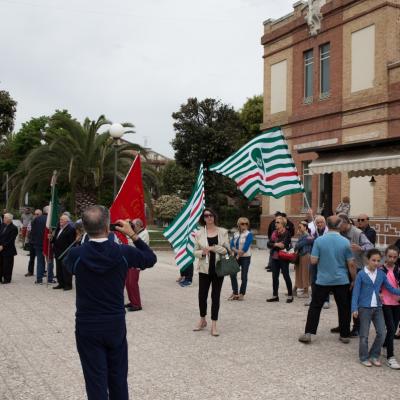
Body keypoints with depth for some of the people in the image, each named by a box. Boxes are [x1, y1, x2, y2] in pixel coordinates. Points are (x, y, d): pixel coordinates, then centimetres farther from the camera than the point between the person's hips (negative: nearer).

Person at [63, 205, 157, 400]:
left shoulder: (76, 254, -15)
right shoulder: (123, 252, -14)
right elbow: (151, 258, 5)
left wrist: (85, 238, 8)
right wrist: (132, 234, 7)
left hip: (87, 327, -1)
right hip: (116, 325, 1)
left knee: (96, 382, 6)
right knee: (118, 379, 17)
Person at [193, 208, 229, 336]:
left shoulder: (223, 232, 2)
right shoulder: (199, 233, 2)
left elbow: (227, 249, -2)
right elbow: (195, 252, 4)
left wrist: (213, 248, -15)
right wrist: (202, 252, -17)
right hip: (205, 269, 0)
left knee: (215, 296, 3)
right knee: (202, 295, 4)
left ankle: (214, 325, 11)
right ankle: (202, 320, 27)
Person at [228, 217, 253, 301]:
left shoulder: (249, 234, -4)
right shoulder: (235, 234, 11)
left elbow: (245, 247, -13)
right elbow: (231, 245, 0)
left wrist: (239, 255, -11)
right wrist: (237, 251, -18)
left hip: (245, 257, -5)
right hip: (236, 257, 5)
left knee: (243, 276, 1)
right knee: (232, 274, -3)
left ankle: (241, 294, 10)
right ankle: (235, 293, 7)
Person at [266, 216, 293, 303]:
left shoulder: (286, 233, -9)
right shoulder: (274, 233, 10)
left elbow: (283, 245, -20)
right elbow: (269, 244, 3)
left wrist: (274, 245, -10)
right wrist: (276, 244, -15)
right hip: (275, 258, 7)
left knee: (286, 276, 2)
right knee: (275, 277, 9)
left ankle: (290, 295, 14)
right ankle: (275, 295, 18)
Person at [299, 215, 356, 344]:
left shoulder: (319, 240, -9)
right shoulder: (345, 242, -7)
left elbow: (313, 260, -9)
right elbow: (351, 264, -4)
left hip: (323, 280, 0)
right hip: (342, 281, 1)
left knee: (315, 306, 8)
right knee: (344, 308, 13)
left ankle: (308, 334, 6)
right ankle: (344, 335, 20)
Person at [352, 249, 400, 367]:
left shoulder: (381, 274, 3)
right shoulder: (361, 274, -8)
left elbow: (390, 288, 9)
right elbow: (356, 292, -8)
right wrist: (354, 309, -13)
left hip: (378, 307, 4)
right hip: (364, 308, -4)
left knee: (381, 333, 4)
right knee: (364, 335, 4)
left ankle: (374, 355, 21)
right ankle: (364, 357, 18)